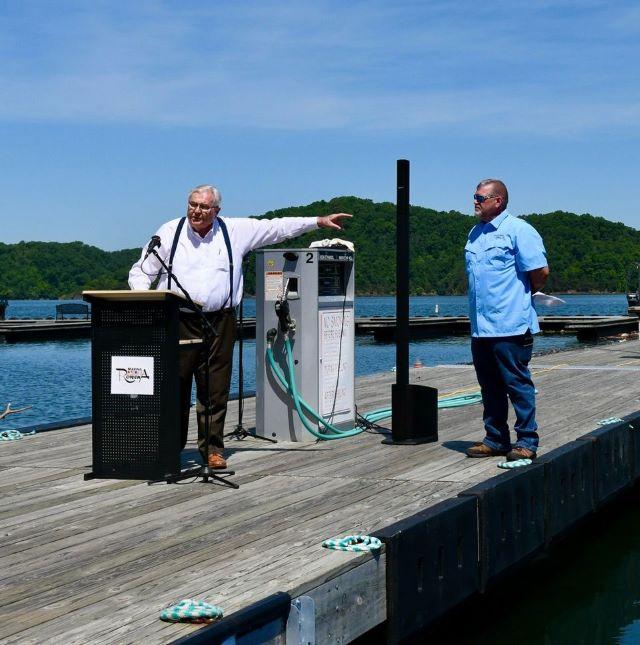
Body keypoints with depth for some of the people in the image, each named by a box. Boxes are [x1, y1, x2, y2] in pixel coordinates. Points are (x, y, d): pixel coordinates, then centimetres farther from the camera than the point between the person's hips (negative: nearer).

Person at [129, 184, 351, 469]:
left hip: (219, 322, 1)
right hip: (178, 321, -1)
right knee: (175, 387, 0)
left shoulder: (235, 231, 7)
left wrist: (319, 221, 11)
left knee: (215, 390, 2)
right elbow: (140, 272, 9)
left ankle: (212, 449, 12)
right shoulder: (169, 232, 6)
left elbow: (277, 227, 13)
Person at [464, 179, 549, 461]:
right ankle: (495, 439, 21)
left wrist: (524, 295, 3)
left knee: (517, 383, -2)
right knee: (490, 387, 12)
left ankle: (526, 441, 4)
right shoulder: (476, 233, 17)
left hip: (510, 325, -8)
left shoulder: (518, 230, -8)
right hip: (480, 327, 8)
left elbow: (540, 271, -11)